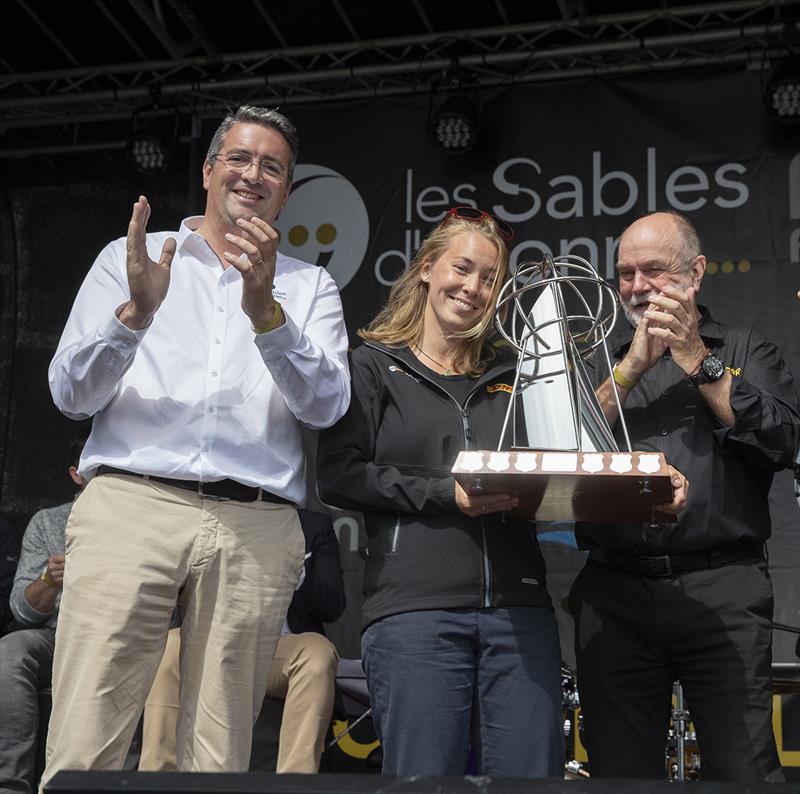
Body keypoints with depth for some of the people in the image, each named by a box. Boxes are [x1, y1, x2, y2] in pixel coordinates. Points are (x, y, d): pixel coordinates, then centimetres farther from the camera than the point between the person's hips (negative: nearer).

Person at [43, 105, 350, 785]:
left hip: (256, 525, 1)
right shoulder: (129, 258, 17)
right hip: (131, 503, -1)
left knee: (218, 761, 1)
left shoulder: (310, 287, 18)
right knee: (81, 755, -10)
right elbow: (71, 393, 7)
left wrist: (266, 312, -14)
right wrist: (135, 312, -10)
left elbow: (327, 405, 1)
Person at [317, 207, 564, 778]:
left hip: (518, 605, 4)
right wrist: (444, 493, -13)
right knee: (424, 778, -4)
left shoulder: (511, 378, 22)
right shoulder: (375, 367, 10)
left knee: (533, 774, 0)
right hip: (414, 606, -3)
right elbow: (337, 475, -3)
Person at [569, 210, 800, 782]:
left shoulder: (747, 351, 15)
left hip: (723, 591, -2)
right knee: (620, 773, 5)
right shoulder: (602, 360, 20)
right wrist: (633, 366, -3)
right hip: (615, 594, 2)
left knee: (744, 771, -7)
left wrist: (697, 359, -5)